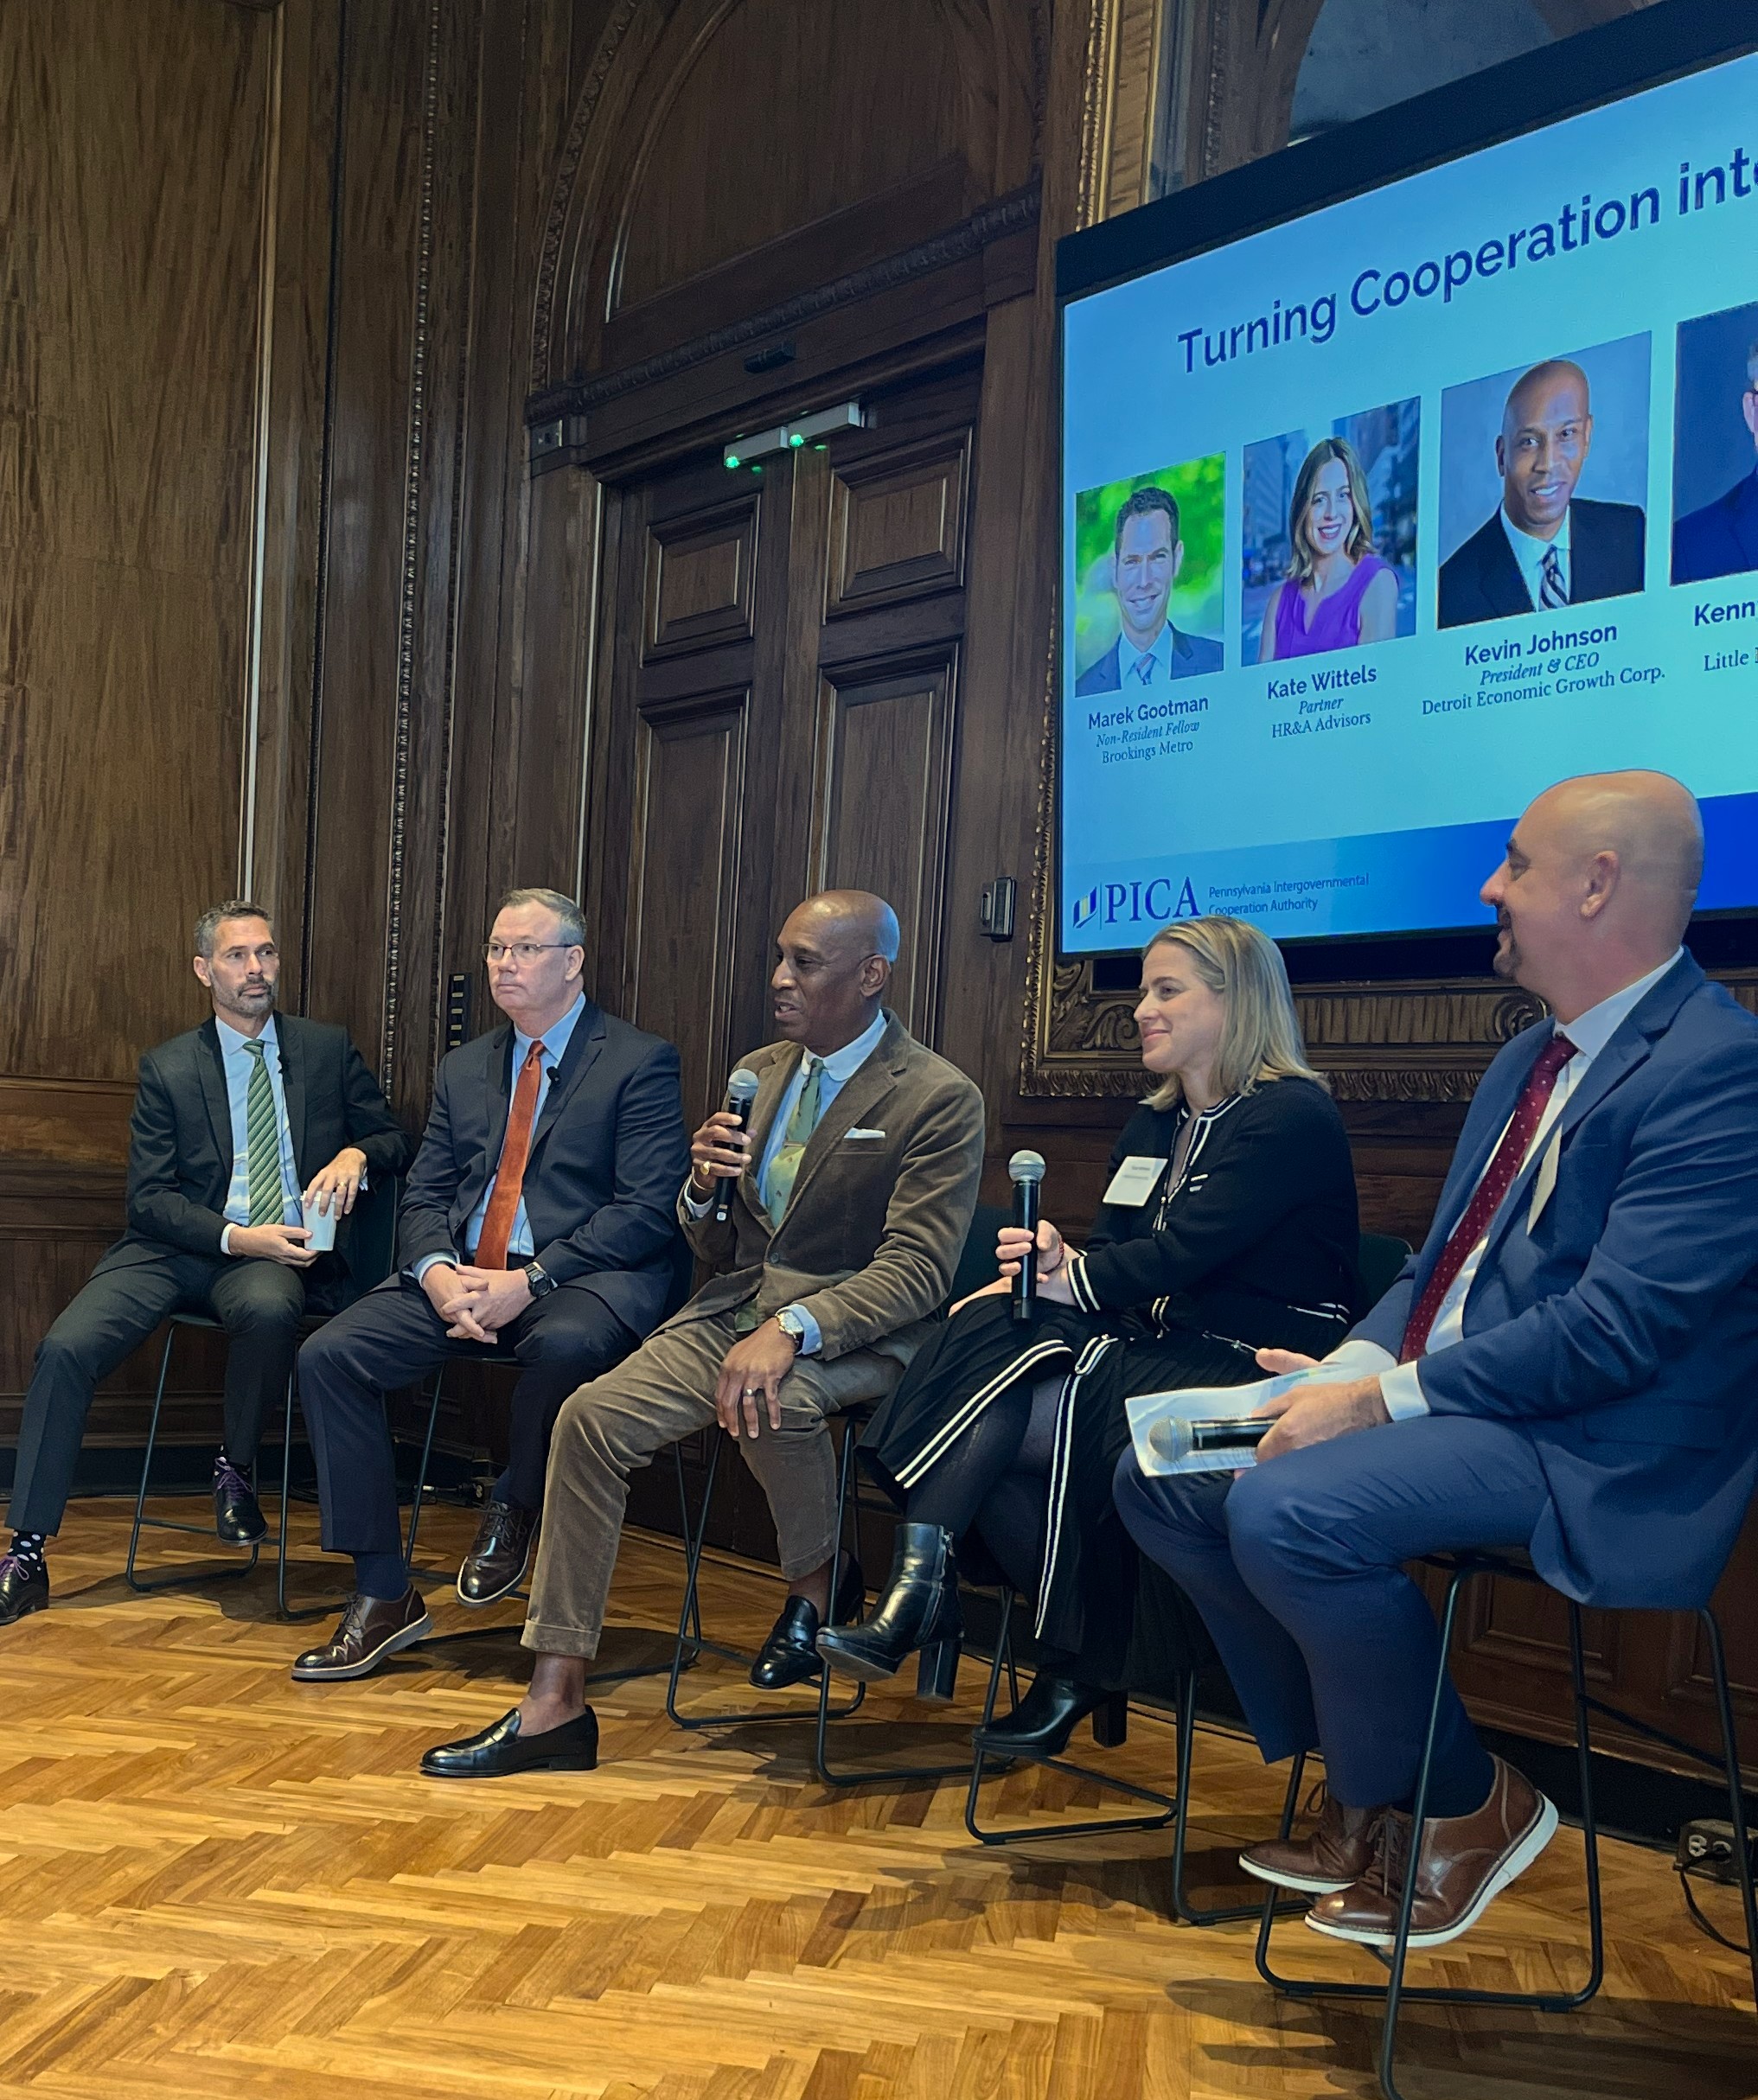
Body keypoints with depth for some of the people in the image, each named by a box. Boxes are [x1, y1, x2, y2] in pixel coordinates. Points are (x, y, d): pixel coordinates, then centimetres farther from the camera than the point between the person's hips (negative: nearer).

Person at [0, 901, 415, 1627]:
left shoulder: (328, 1049, 12)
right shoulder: (168, 1068, 9)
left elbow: (395, 1139, 15)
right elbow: (147, 1199, 3)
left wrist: (355, 1154, -10)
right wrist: (234, 1237, -14)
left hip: (281, 1254, -1)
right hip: (178, 1251, 1)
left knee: (269, 1308, -38)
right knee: (65, 1348, -22)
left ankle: (236, 1471, -11)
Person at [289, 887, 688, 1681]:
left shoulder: (639, 1062, -1)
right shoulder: (464, 1068, 19)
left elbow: (648, 1211, -10)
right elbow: (423, 1197, 15)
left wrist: (529, 1281, -18)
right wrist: (438, 1273, -9)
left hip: (582, 1281, -5)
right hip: (459, 1277, 6)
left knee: (562, 1345, -39)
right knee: (328, 1355, -15)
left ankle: (512, 1510, -7)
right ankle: (382, 1596, -8)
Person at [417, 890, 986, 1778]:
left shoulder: (940, 1098, -8)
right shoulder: (762, 1072, 14)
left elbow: (915, 1270, -17)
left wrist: (789, 1330, -31)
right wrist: (704, 1188, -6)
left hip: (854, 1335, -6)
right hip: (737, 1306, 6)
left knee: (771, 1401, -38)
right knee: (591, 1417, -16)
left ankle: (817, 1582, -4)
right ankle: (554, 1706, -10)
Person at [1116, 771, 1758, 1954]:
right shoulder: (1531, 1060, 15)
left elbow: (1622, 1325, -23)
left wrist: (1384, 1397, -20)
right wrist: (1347, 1366, -2)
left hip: (1588, 1450, -10)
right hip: (1434, 1400, 10)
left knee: (1285, 1509, -30)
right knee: (1160, 1478, 2)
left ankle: (1470, 1804, -4)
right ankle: (1362, 1783, 11)